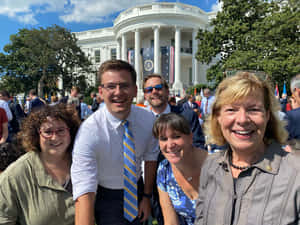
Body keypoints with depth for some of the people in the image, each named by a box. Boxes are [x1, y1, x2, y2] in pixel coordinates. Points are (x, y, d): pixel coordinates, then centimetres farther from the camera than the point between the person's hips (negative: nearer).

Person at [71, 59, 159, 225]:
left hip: (137, 189, 5)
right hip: (106, 197, -4)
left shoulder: (148, 118, -17)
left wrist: (147, 196, 0)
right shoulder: (89, 131, -31)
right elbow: (84, 192, -35)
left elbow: (150, 157, -2)